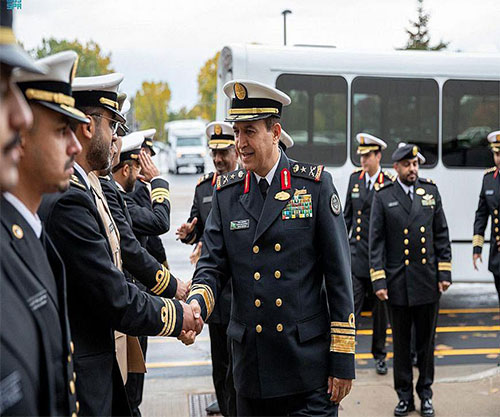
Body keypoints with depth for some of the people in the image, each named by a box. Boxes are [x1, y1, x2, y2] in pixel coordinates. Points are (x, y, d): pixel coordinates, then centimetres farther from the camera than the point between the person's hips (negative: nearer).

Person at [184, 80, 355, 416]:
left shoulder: (315, 184, -4)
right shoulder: (226, 193, 5)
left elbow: (339, 274, -5)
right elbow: (212, 265, 3)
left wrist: (343, 359, -6)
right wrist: (195, 305, -20)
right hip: (252, 362, 3)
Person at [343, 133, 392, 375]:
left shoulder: (390, 184, -5)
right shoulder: (355, 178, 7)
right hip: (356, 253, 2)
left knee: (380, 306, 10)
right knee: (351, 305, -4)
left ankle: (379, 355, 24)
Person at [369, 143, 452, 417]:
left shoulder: (430, 191, 4)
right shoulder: (383, 197, -2)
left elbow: (442, 235, 7)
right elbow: (376, 241, -3)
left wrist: (444, 273, 1)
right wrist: (379, 281, -8)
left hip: (428, 281, 2)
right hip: (397, 282, -1)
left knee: (426, 341, 11)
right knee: (401, 343, 9)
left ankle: (425, 393, 25)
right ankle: (405, 395, 22)